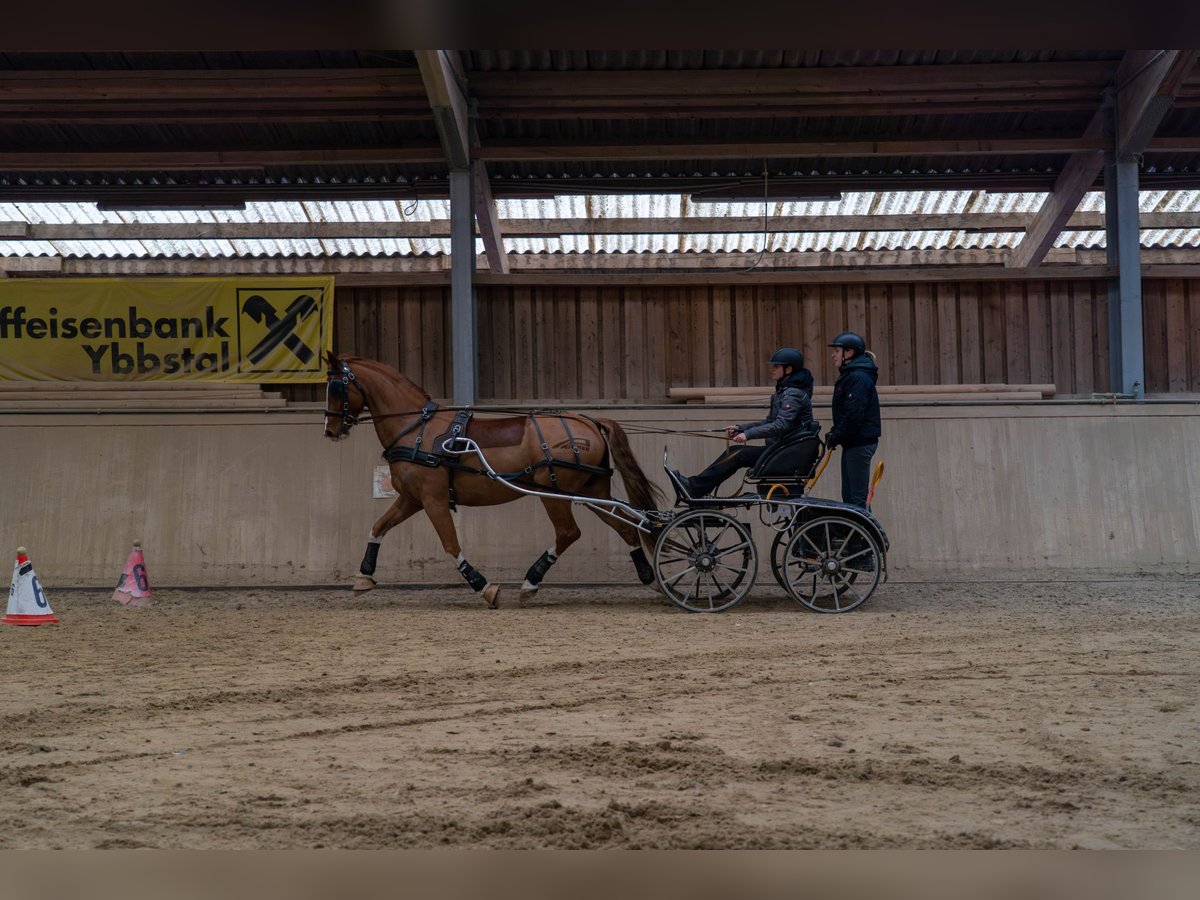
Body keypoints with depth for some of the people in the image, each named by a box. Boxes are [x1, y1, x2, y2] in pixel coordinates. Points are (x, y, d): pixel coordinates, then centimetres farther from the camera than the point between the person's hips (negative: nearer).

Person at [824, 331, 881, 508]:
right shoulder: (849, 375, 17)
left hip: (860, 443, -10)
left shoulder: (859, 378, -15)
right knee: (848, 495, 13)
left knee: (857, 496, -8)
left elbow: (854, 415, -22)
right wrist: (834, 434, 8)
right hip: (853, 442, 10)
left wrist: (835, 437, -15)